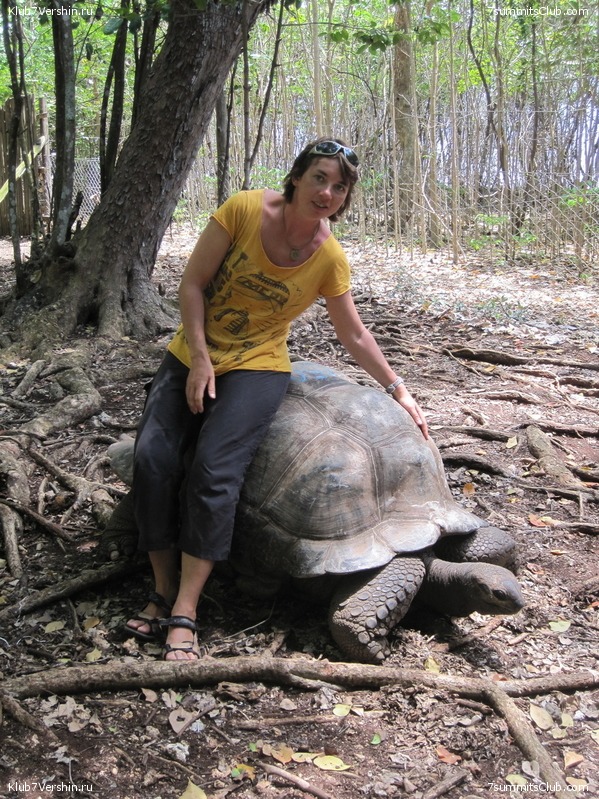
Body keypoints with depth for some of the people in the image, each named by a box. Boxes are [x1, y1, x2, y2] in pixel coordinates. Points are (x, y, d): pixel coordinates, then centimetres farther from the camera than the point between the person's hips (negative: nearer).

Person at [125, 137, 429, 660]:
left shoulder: (330, 258, -5)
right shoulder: (245, 210, -9)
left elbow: (355, 336, 7)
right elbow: (192, 284, -7)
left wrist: (398, 390, 8)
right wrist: (200, 359, -14)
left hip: (256, 368, -1)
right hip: (191, 356, 2)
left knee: (214, 471, -26)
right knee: (152, 458, -19)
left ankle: (184, 615, -19)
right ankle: (164, 590, -4)